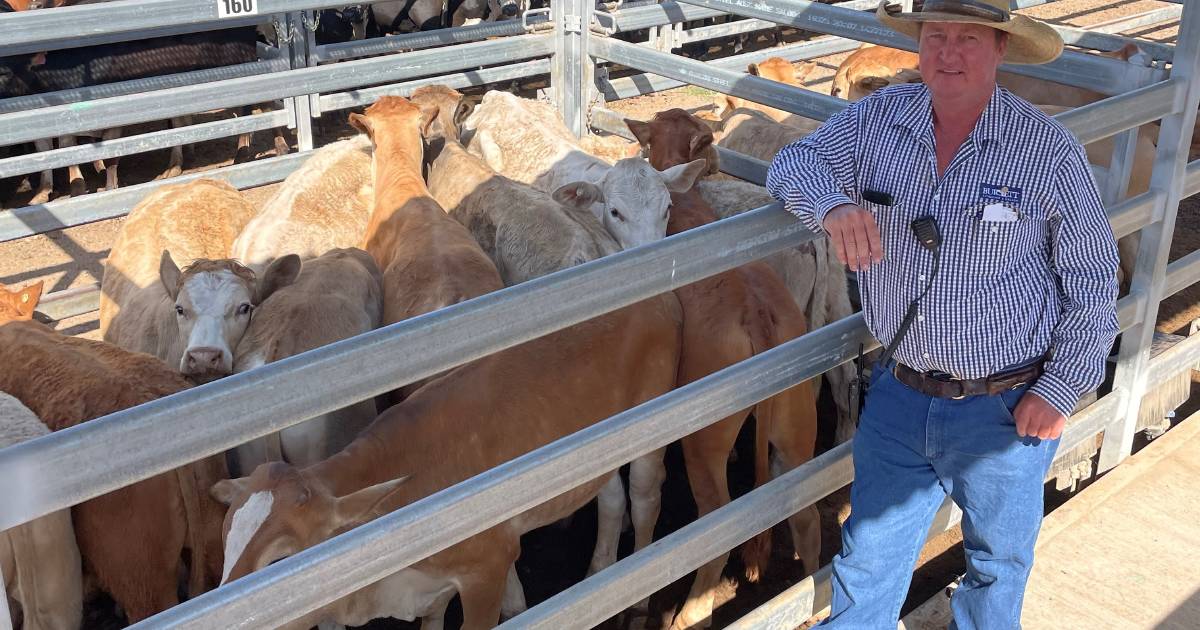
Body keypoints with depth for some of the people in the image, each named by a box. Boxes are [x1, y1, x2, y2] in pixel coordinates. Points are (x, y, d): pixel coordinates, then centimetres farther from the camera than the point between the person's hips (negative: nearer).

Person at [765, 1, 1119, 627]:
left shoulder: (1046, 146, -14)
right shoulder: (880, 117, -5)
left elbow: (1092, 280, -8)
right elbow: (793, 163, -5)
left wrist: (1060, 389, -9)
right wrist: (834, 203, -28)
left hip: (1005, 410, -2)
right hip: (898, 394, 3)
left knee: (996, 562, 22)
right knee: (869, 556, 18)